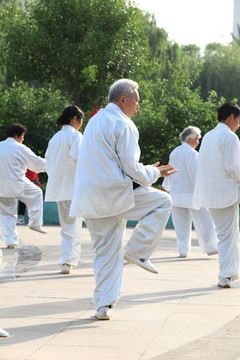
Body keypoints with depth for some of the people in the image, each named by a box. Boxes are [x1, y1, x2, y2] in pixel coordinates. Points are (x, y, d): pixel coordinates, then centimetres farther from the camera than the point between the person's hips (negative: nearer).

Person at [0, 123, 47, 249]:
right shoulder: (20, 148, -8)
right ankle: (35, 223, 16)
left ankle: (10, 241, 8)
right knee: (37, 193, 20)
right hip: (17, 184, -5)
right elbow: (37, 162, 1)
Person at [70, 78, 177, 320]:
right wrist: (155, 172, 4)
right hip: (114, 195, -8)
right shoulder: (122, 125, -10)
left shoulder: (95, 121, 19)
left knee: (106, 253, 13)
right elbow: (130, 168, -14)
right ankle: (137, 250, 2)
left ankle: (103, 305, 11)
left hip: (90, 198, 9)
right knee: (163, 202, 7)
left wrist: (148, 171, 25)